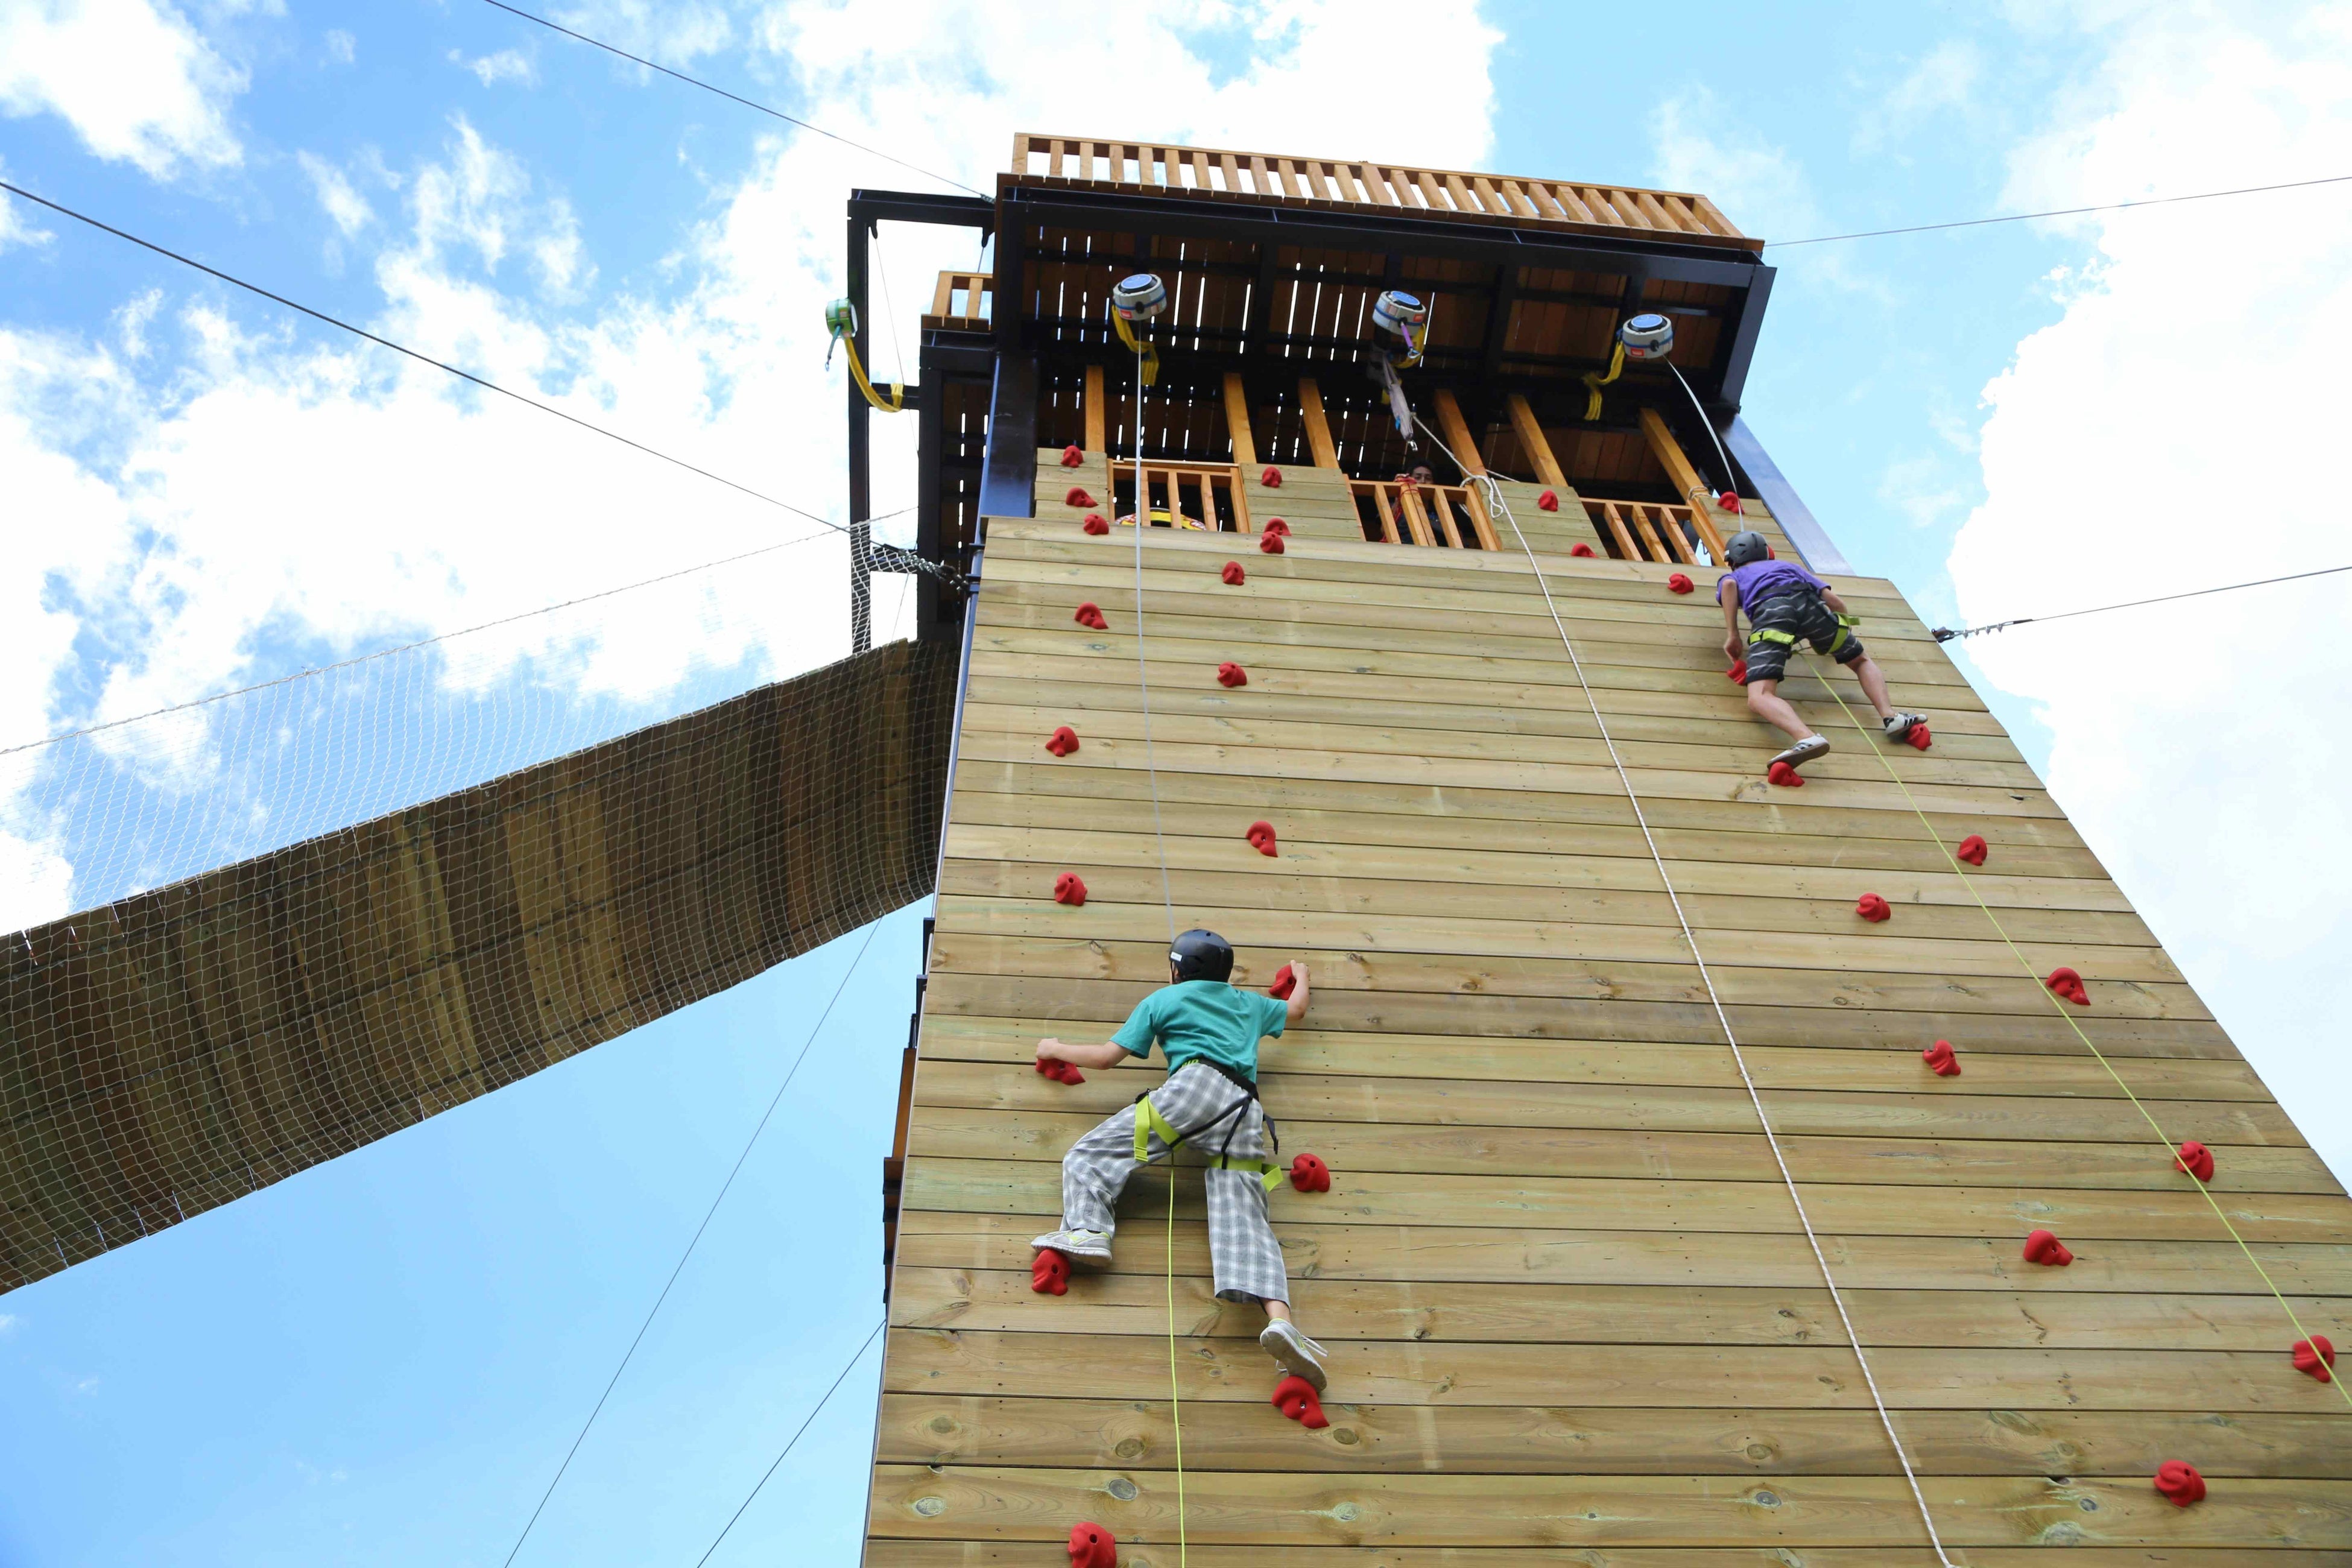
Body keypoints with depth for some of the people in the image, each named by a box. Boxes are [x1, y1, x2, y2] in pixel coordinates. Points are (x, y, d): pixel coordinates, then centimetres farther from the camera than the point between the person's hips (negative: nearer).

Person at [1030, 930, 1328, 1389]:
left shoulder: (1162, 999, 21)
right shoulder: (1248, 1002, 34)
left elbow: (1106, 1057, 20)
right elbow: (1296, 1010, 53)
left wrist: (1057, 1049, 37)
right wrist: (1301, 976, 74)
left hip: (1195, 1085, -4)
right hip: (1247, 1111, 4)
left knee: (1091, 1153, 3)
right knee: (1246, 1222, -8)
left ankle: (1087, 1228, -24)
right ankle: (1280, 1319, -30)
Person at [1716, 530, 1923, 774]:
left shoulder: (1732, 576, 34)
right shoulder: (1790, 566, 42)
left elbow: (1729, 585, 5)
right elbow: (1835, 602, 31)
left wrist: (1732, 635, 5)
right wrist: (1845, 631, 51)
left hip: (1770, 608, -4)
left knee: (1759, 698, -19)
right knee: (1862, 662, 27)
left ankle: (1807, 737, -47)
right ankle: (1889, 715, 1)